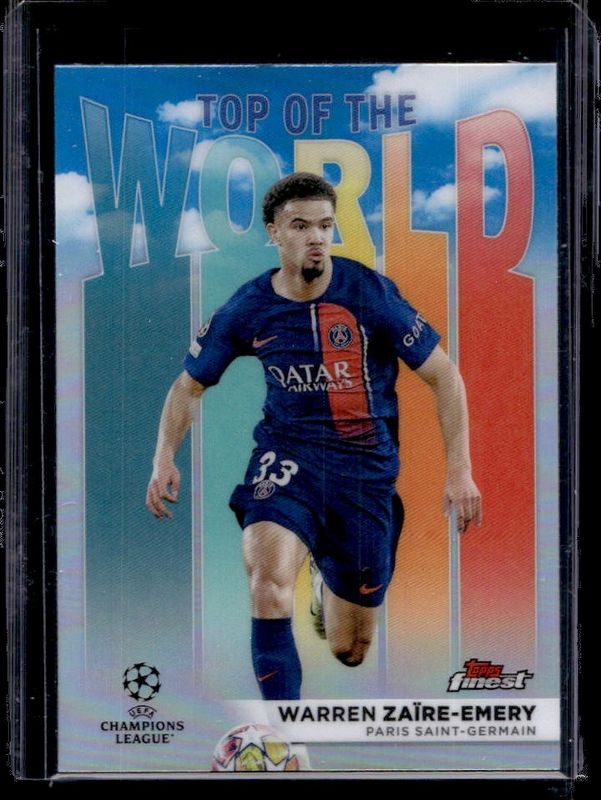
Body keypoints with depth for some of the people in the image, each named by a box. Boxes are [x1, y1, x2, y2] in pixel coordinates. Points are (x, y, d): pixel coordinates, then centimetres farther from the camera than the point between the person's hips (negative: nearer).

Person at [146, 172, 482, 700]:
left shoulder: (371, 293, -10)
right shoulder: (248, 308, -4)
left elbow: (445, 377, -5)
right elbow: (189, 386, 8)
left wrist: (460, 471, -13)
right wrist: (165, 459, -8)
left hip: (366, 463, 0)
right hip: (287, 452, 1)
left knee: (350, 651, 8)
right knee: (269, 577, -32)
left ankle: (328, 587, 47)